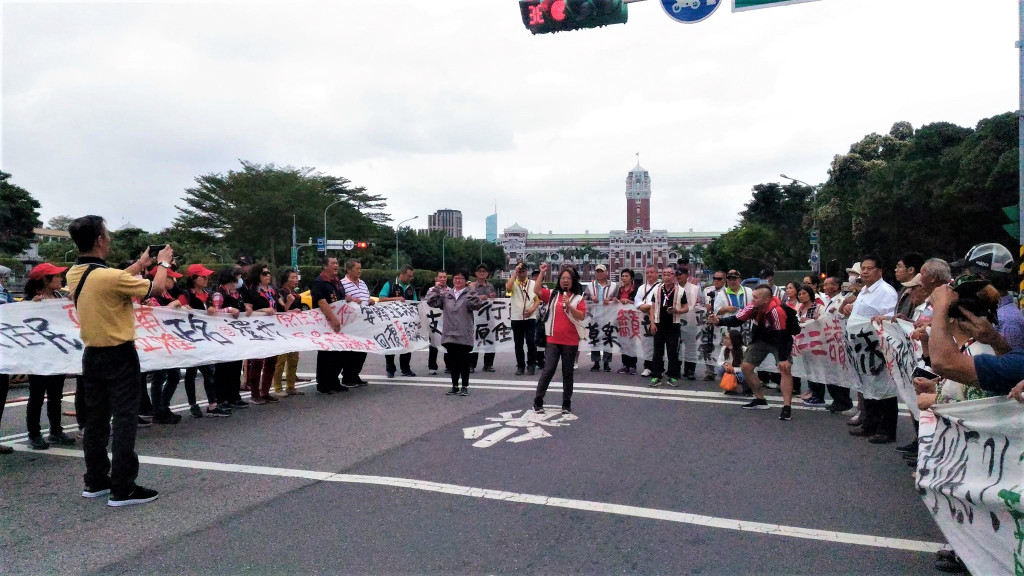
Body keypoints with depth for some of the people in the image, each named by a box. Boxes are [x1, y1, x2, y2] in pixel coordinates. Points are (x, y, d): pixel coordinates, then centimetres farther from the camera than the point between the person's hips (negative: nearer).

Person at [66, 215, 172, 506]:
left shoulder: (74, 274, 3)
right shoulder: (110, 276, -22)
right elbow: (154, 287, -10)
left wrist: (141, 263, 28)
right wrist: (163, 263, 9)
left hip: (92, 355, 8)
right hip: (119, 356, -8)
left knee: (95, 420, 14)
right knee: (124, 421, -3)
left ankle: (95, 481, 23)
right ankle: (123, 488, 0)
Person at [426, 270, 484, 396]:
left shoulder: (469, 293, 1)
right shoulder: (446, 294, 11)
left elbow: (477, 304, -16)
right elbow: (431, 302, 5)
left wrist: (471, 290, -20)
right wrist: (436, 288, 1)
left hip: (464, 335, -4)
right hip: (449, 334, 4)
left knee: (464, 361, 2)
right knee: (452, 361, 11)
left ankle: (465, 387, 13)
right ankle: (455, 386, 24)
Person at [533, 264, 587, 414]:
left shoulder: (578, 298, 1)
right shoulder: (552, 294, 5)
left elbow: (581, 316, -8)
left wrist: (569, 305, -20)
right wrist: (542, 274, -15)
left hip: (571, 341, 0)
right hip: (553, 340, 0)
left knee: (567, 372, 9)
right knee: (548, 369, -3)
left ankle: (566, 403, 17)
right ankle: (538, 401, 5)